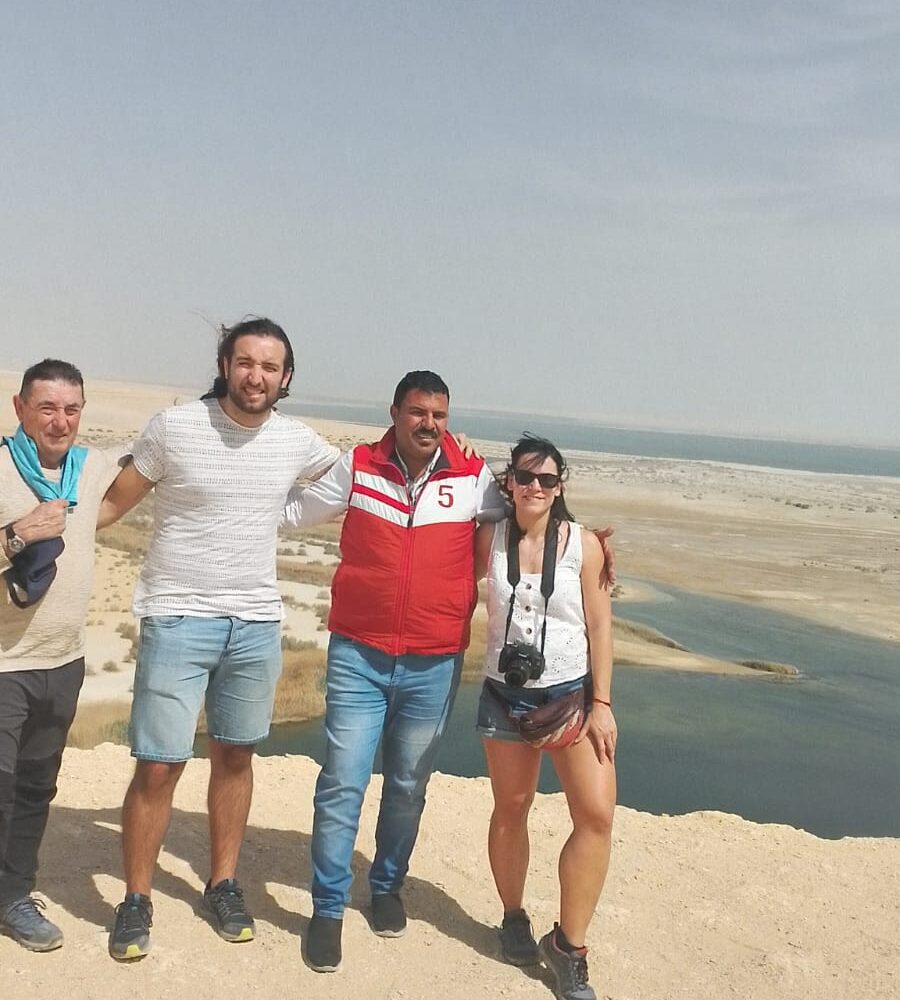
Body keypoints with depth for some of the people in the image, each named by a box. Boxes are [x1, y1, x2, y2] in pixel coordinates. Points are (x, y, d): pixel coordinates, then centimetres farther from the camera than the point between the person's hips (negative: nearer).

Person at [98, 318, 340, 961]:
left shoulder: (296, 441, 2)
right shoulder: (175, 427, -8)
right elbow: (113, 502, 0)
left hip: (257, 624, 4)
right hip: (178, 619, -3)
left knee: (235, 755, 14)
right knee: (160, 766, -2)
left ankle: (223, 885, 32)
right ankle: (136, 902, 18)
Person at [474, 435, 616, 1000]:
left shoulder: (584, 544, -7)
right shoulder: (490, 540, -2)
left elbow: (599, 627, -4)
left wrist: (601, 703, -7)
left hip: (572, 693, -1)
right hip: (506, 695, 1)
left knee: (597, 814, -11)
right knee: (511, 809, 12)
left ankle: (568, 946, 4)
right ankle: (514, 918, 36)